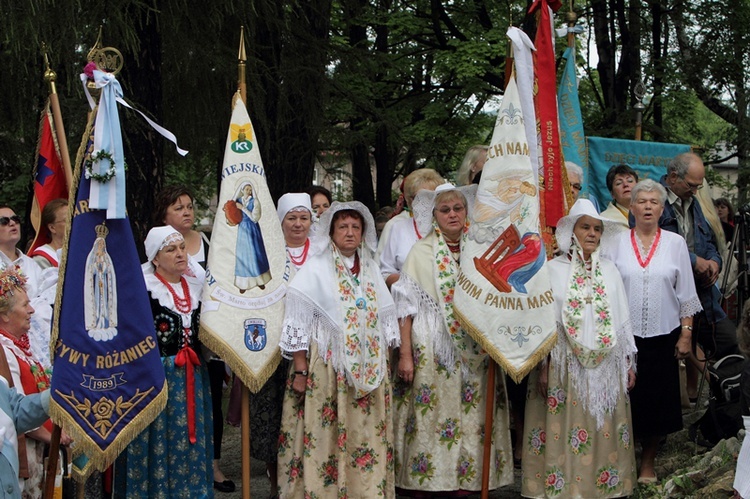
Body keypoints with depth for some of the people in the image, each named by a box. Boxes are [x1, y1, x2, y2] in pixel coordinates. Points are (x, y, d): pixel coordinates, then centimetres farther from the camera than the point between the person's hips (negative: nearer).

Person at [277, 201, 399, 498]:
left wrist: (383, 364, 12)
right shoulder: (315, 269, -3)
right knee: (324, 440, -4)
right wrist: (300, 371, -13)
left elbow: (386, 319, 17)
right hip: (326, 370, -5)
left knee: (367, 438, 5)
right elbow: (299, 323, -8)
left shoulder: (371, 270, 13)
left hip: (368, 371, 5)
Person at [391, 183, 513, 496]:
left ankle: (464, 481, 14)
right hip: (432, 351, -3)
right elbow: (406, 305, -4)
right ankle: (424, 483, 6)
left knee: (471, 418, 4)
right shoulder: (422, 252, 0)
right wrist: (405, 353, -10)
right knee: (430, 419, -4)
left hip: (473, 350, 3)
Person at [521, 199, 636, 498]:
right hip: (565, 364, -3)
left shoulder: (609, 271, 10)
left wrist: (629, 362, 10)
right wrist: (543, 366, -7)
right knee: (563, 433, -2)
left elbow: (622, 319, 12)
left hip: (606, 364, 3)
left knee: (605, 434, 5)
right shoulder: (553, 270, -1)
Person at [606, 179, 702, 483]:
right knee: (626, 398, 2)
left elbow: (686, 293, 5)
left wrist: (686, 334, 0)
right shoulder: (617, 243, 2)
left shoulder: (675, 243, 3)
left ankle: (648, 462, 21)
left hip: (663, 335, 1)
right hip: (624, 335, -1)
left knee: (658, 399, 5)